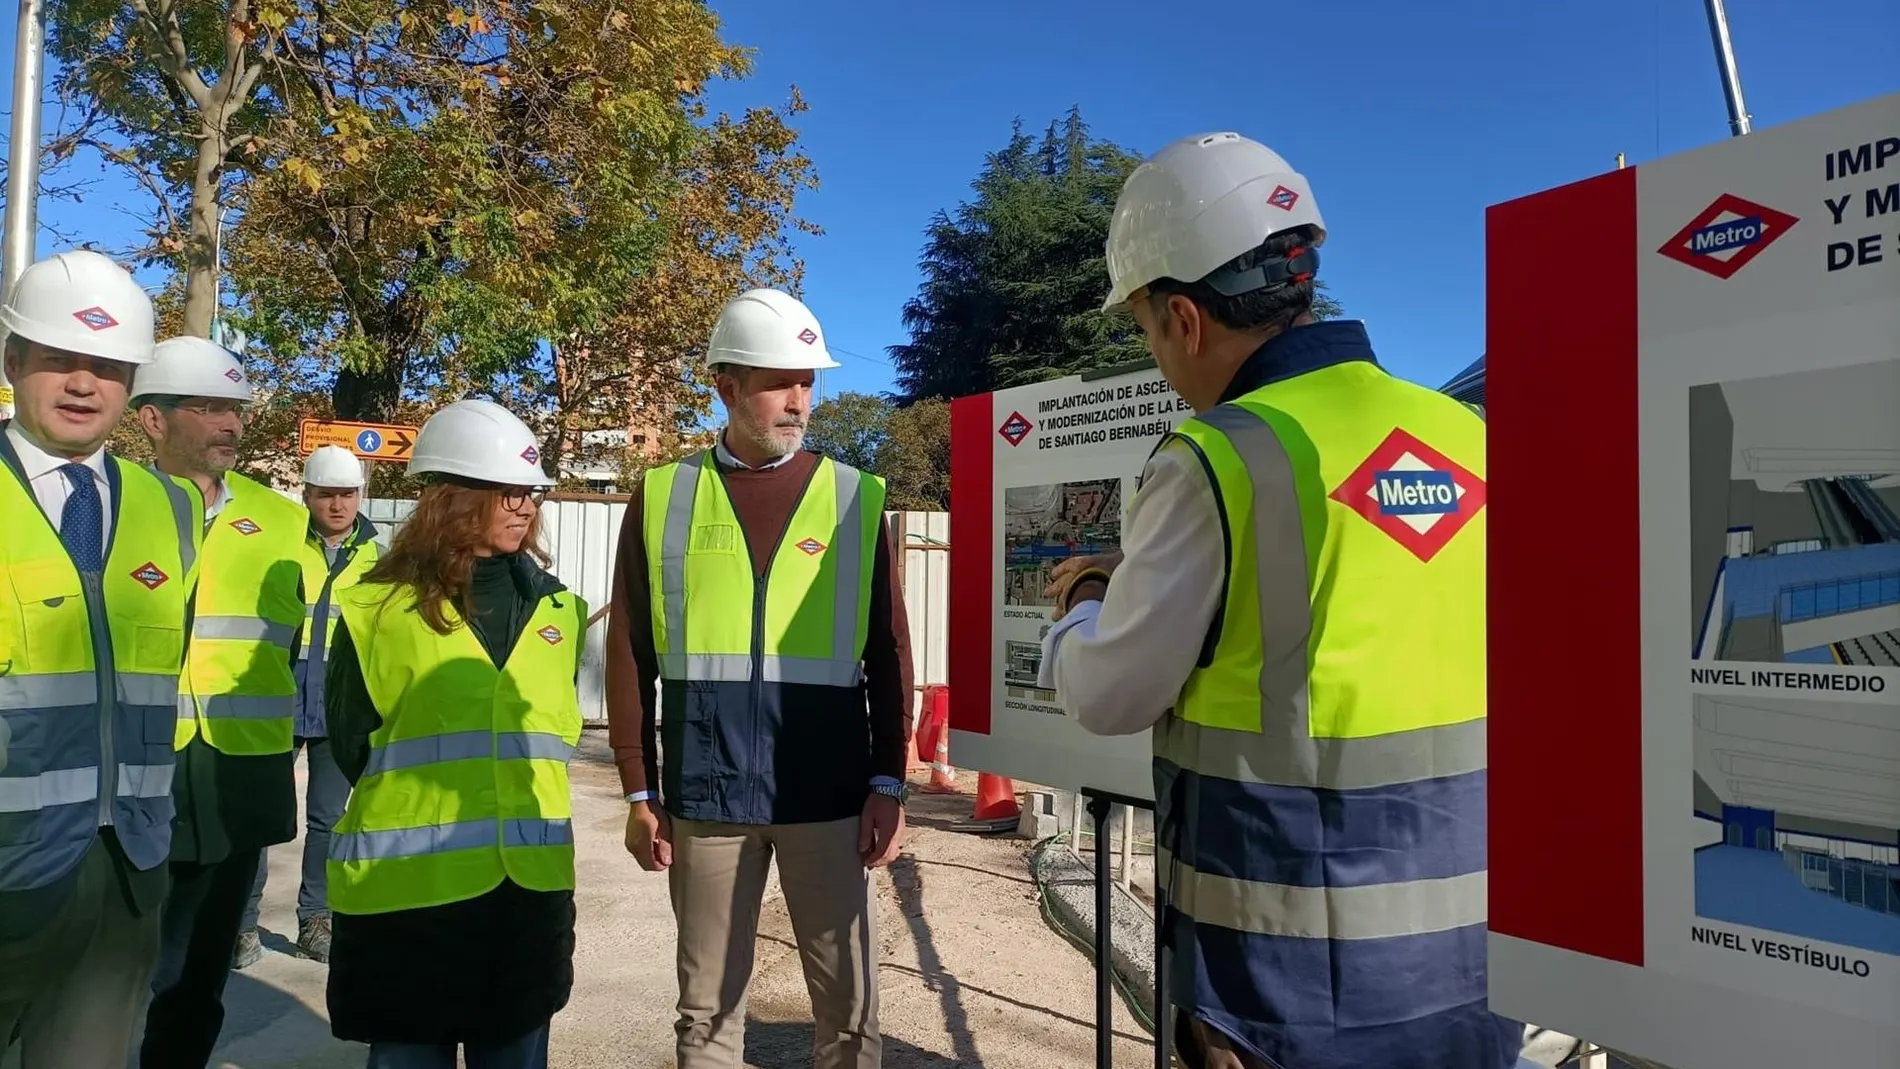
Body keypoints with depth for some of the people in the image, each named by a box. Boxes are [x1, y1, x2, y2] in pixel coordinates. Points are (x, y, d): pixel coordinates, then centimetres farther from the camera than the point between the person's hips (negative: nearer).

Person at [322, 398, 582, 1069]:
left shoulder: (556, 609, 7)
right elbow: (353, 745, -1)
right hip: (407, 887, -3)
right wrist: (416, 810, 1)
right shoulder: (380, 608, -5)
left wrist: (526, 789, 7)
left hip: (531, 883, 4)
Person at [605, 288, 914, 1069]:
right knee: (707, 1003, 13)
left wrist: (888, 782, 0)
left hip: (829, 792, 0)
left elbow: (888, 654, 4)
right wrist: (639, 791, 2)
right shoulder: (663, 498, 3)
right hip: (705, 791, 0)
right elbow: (630, 656, 4)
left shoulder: (856, 499, 3)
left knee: (847, 1001, 9)